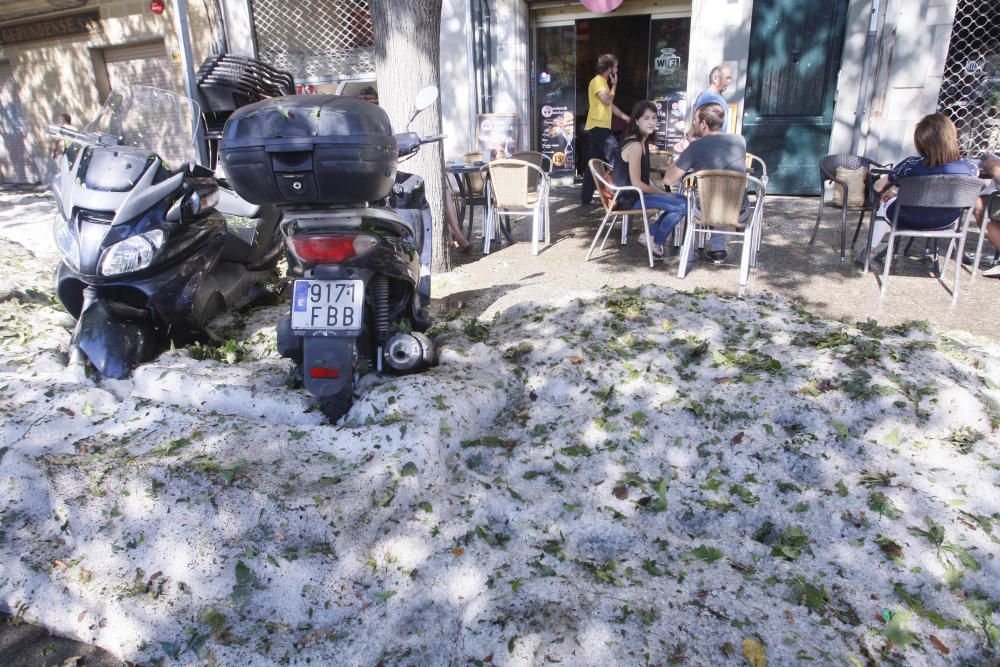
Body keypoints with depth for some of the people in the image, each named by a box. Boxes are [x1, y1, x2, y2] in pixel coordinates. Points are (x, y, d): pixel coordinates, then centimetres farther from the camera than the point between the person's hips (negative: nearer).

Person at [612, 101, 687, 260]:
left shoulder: (643, 142, 11)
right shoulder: (635, 145, -19)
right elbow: (636, 183, -20)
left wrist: (662, 192, 2)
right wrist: (663, 193, -8)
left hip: (636, 193, 10)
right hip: (629, 198, -10)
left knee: (681, 200, 11)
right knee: (682, 206, -14)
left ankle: (650, 234, 12)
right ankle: (656, 243, 5)